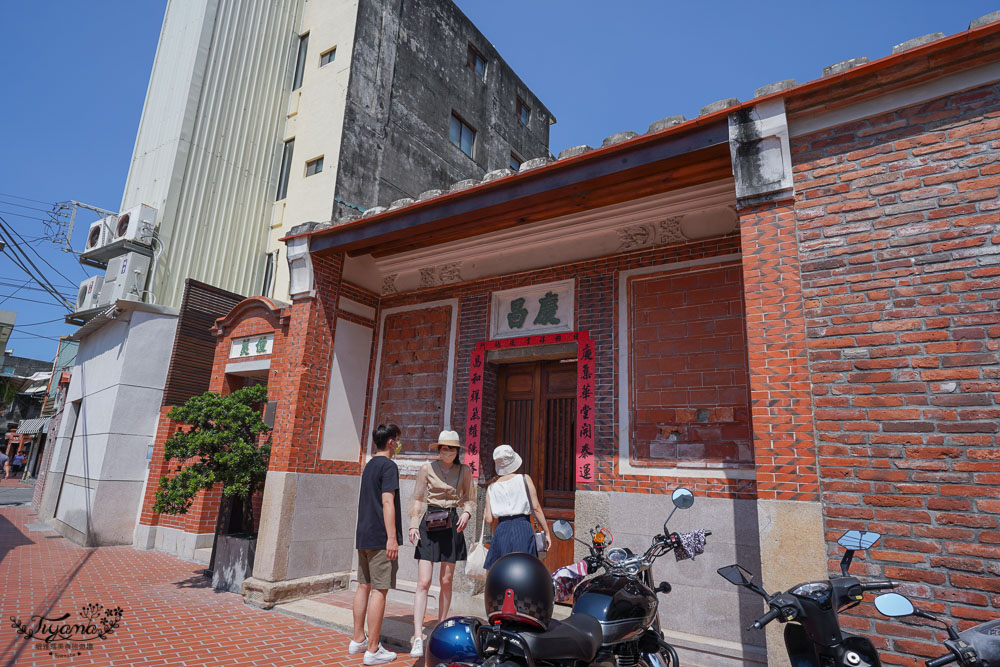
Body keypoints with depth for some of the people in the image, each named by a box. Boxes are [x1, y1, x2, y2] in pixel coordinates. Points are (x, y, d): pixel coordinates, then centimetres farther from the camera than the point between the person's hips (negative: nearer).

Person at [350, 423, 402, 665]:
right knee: (379, 590, -3)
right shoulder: (389, 466, -12)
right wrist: (392, 537, -20)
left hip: (364, 536, 9)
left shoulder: (369, 465, 15)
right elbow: (387, 502, -19)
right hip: (380, 538, -9)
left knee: (364, 586, 15)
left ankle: (358, 640, 24)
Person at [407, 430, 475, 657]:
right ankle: (418, 638, -5)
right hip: (429, 524, -2)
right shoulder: (427, 468, -1)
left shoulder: (465, 471, 4)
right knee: (423, 582, -7)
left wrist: (466, 513, -8)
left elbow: (469, 499, 12)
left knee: (446, 582, 10)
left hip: (452, 525, 2)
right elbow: (418, 499, 3)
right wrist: (413, 525, -6)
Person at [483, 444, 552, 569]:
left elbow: (489, 519, 3)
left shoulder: (492, 486, 7)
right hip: (523, 528, -2)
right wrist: (547, 532, 4)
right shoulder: (524, 479, 1)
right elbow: (536, 508, -3)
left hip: (502, 531, 2)